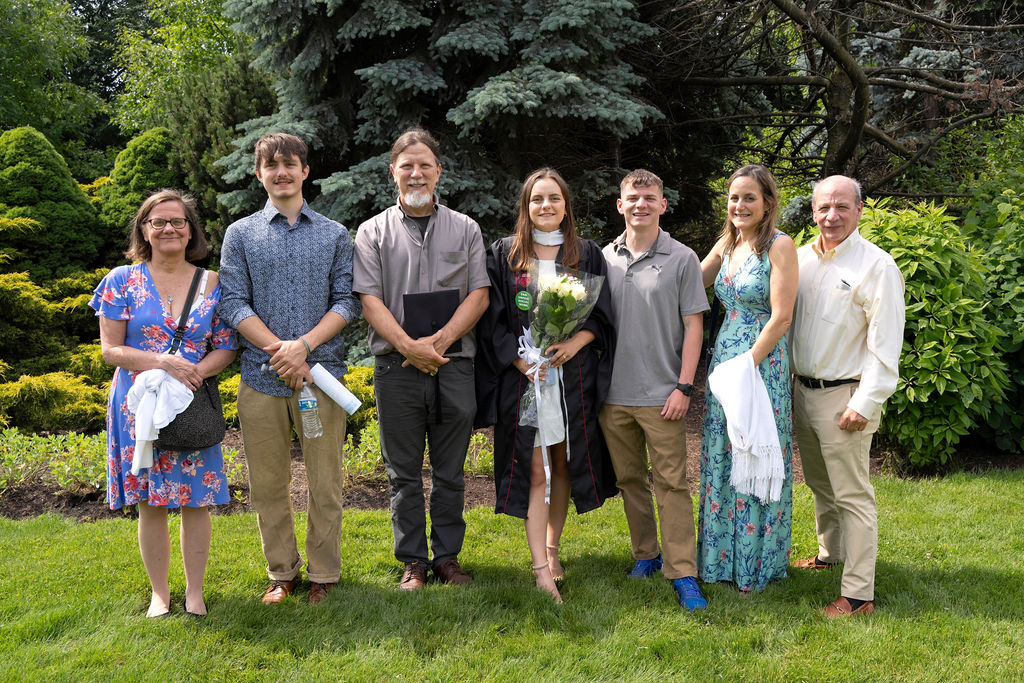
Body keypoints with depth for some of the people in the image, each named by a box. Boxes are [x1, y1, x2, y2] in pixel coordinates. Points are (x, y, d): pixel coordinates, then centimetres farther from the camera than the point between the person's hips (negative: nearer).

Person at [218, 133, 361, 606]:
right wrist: (280, 351, -12)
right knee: (267, 484, 7)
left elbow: (347, 301, 2)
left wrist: (305, 344, -13)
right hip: (261, 376, 1)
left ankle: (323, 573, 17)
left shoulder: (335, 235, 10)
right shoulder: (240, 234, 9)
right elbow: (233, 303, 0)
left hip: (321, 373, 0)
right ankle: (282, 571, 22)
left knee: (325, 482, 3)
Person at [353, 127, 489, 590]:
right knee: (404, 474, 6)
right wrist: (409, 345, -15)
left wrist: (439, 340, -12)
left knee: (450, 473, 8)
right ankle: (413, 561, 17)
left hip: (455, 365, 1)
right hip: (397, 366, -1)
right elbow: (370, 299, -2)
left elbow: (479, 295, 2)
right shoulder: (374, 232, 7)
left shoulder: (465, 229, 10)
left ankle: (448, 556, 19)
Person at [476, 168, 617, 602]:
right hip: (523, 375, -2)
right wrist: (521, 360, -13)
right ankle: (541, 569, -4)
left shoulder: (587, 255, 8)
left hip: (573, 376, 2)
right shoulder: (504, 255, 4)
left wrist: (573, 344, -14)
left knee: (565, 463, 9)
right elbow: (492, 320, 0)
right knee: (533, 471, -5)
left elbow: (602, 316, 4)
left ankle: (552, 546, 27)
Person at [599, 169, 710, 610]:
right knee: (629, 479, 12)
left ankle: (682, 573, 1)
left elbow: (693, 326, -2)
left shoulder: (682, 259, -1)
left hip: (661, 395, -4)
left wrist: (684, 386, -9)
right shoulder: (604, 258, 9)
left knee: (671, 483, -3)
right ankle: (646, 555, 27)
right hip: (613, 393, 4)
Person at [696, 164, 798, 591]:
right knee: (722, 460, 11)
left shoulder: (780, 246, -10)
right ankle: (722, 557, 25)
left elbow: (781, 317, -15)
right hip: (724, 359, 7)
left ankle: (757, 564, 15)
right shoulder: (727, 245, 11)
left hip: (762, 364, -7)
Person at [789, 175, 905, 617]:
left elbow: (885, 344, -14)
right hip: (803, 391, 7)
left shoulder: (877, 267, -11)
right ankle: (830, 554, 41)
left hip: (844, 397, -7)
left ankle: (858, 594, 2)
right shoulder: (801, 257, 8)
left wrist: (866, 403, -17)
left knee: (852, 495, -3)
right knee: (820, 485, 21)